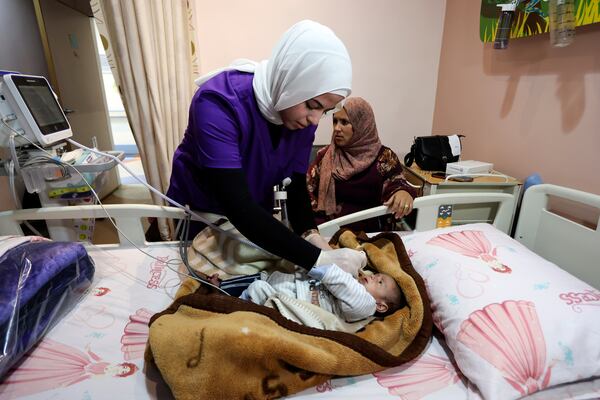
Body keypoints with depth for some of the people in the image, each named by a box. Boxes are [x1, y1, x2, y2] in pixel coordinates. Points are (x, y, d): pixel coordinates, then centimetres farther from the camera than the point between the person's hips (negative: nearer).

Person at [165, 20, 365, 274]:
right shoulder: (219, 102, -34)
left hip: (255, 216, 5)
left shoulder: (304, 116, -16)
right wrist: (316, 258, -43)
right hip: (200, 214, -4)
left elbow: (297, 185, -13)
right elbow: (238, 206, -40)